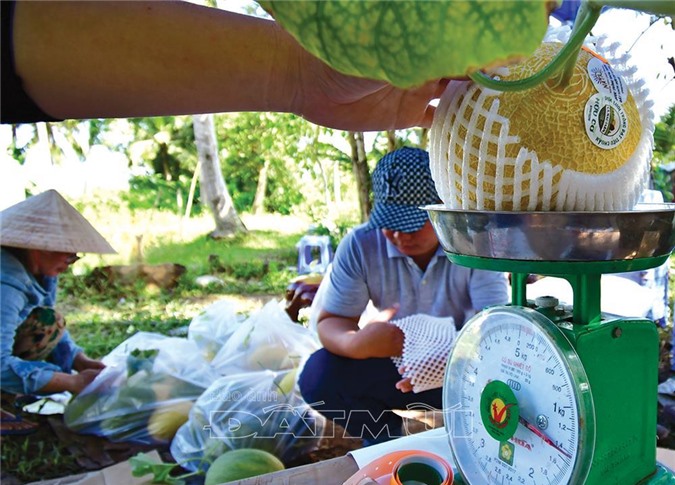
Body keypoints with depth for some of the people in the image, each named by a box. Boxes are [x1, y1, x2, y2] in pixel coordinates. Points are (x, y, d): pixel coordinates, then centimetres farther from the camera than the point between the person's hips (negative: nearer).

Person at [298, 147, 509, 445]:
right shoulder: (359, 245, -15)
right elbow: (330, 322, -13)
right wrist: (355, 343, -40)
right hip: (392, 366, 2)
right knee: (318, 373, -23)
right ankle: (383, 436, 6)